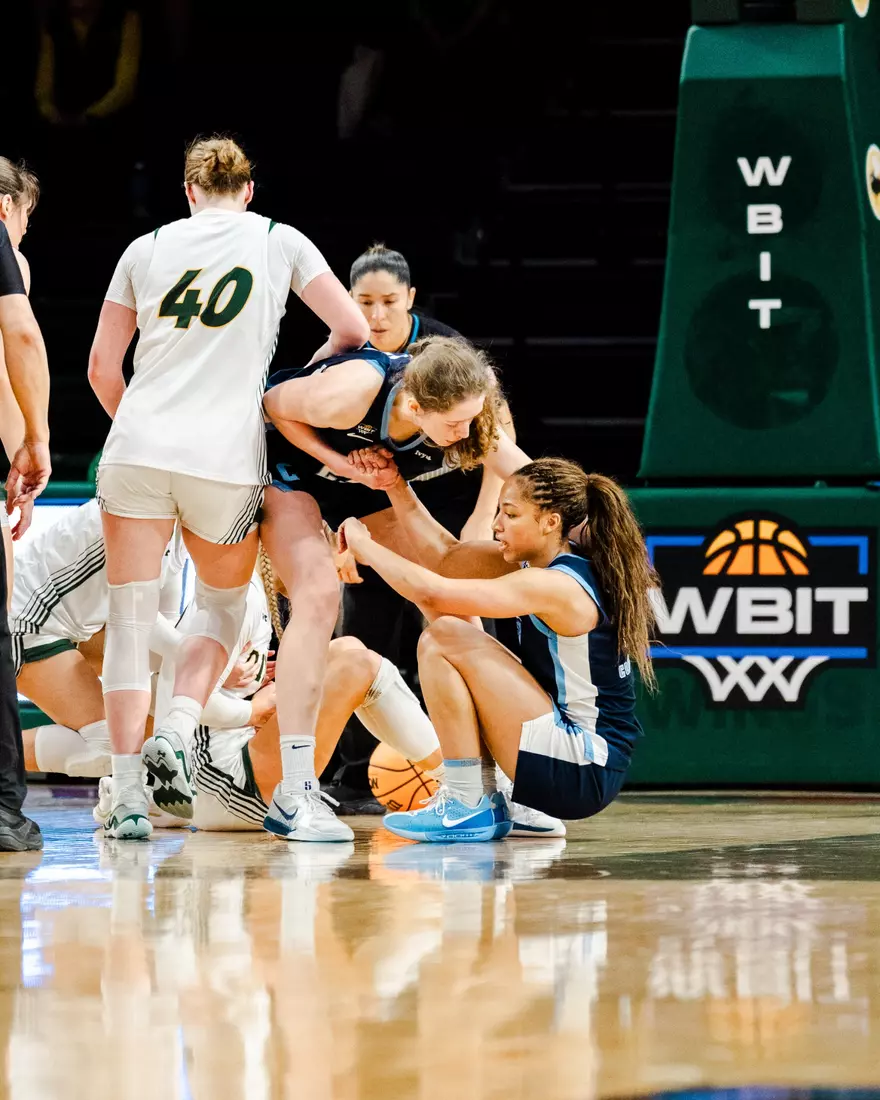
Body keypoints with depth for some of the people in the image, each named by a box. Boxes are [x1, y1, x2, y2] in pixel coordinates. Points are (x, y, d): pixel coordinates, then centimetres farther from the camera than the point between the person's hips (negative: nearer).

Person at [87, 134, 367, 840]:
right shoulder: (279, 241, 8)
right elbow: (353, 331, 9)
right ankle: (175, 736, -2)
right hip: (228, 456, 0)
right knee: (224, 602, 21)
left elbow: (102, 370, 12)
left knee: (131, 619, 4)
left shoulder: (146, 249, 11)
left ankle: (128, 795, -3)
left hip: (139, 446, 1)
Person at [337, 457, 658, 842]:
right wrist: (395, 485, 8)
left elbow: (431, 593, -21)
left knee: (443, 639, -12)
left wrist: (361, 542, -7)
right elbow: (446, 557, 12)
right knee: (455, 635, 19)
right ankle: (485, 803, 16)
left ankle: (467, 807, -9)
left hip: (585, 773, -10)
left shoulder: (554, 586, -19)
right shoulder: (545, 560, 8)